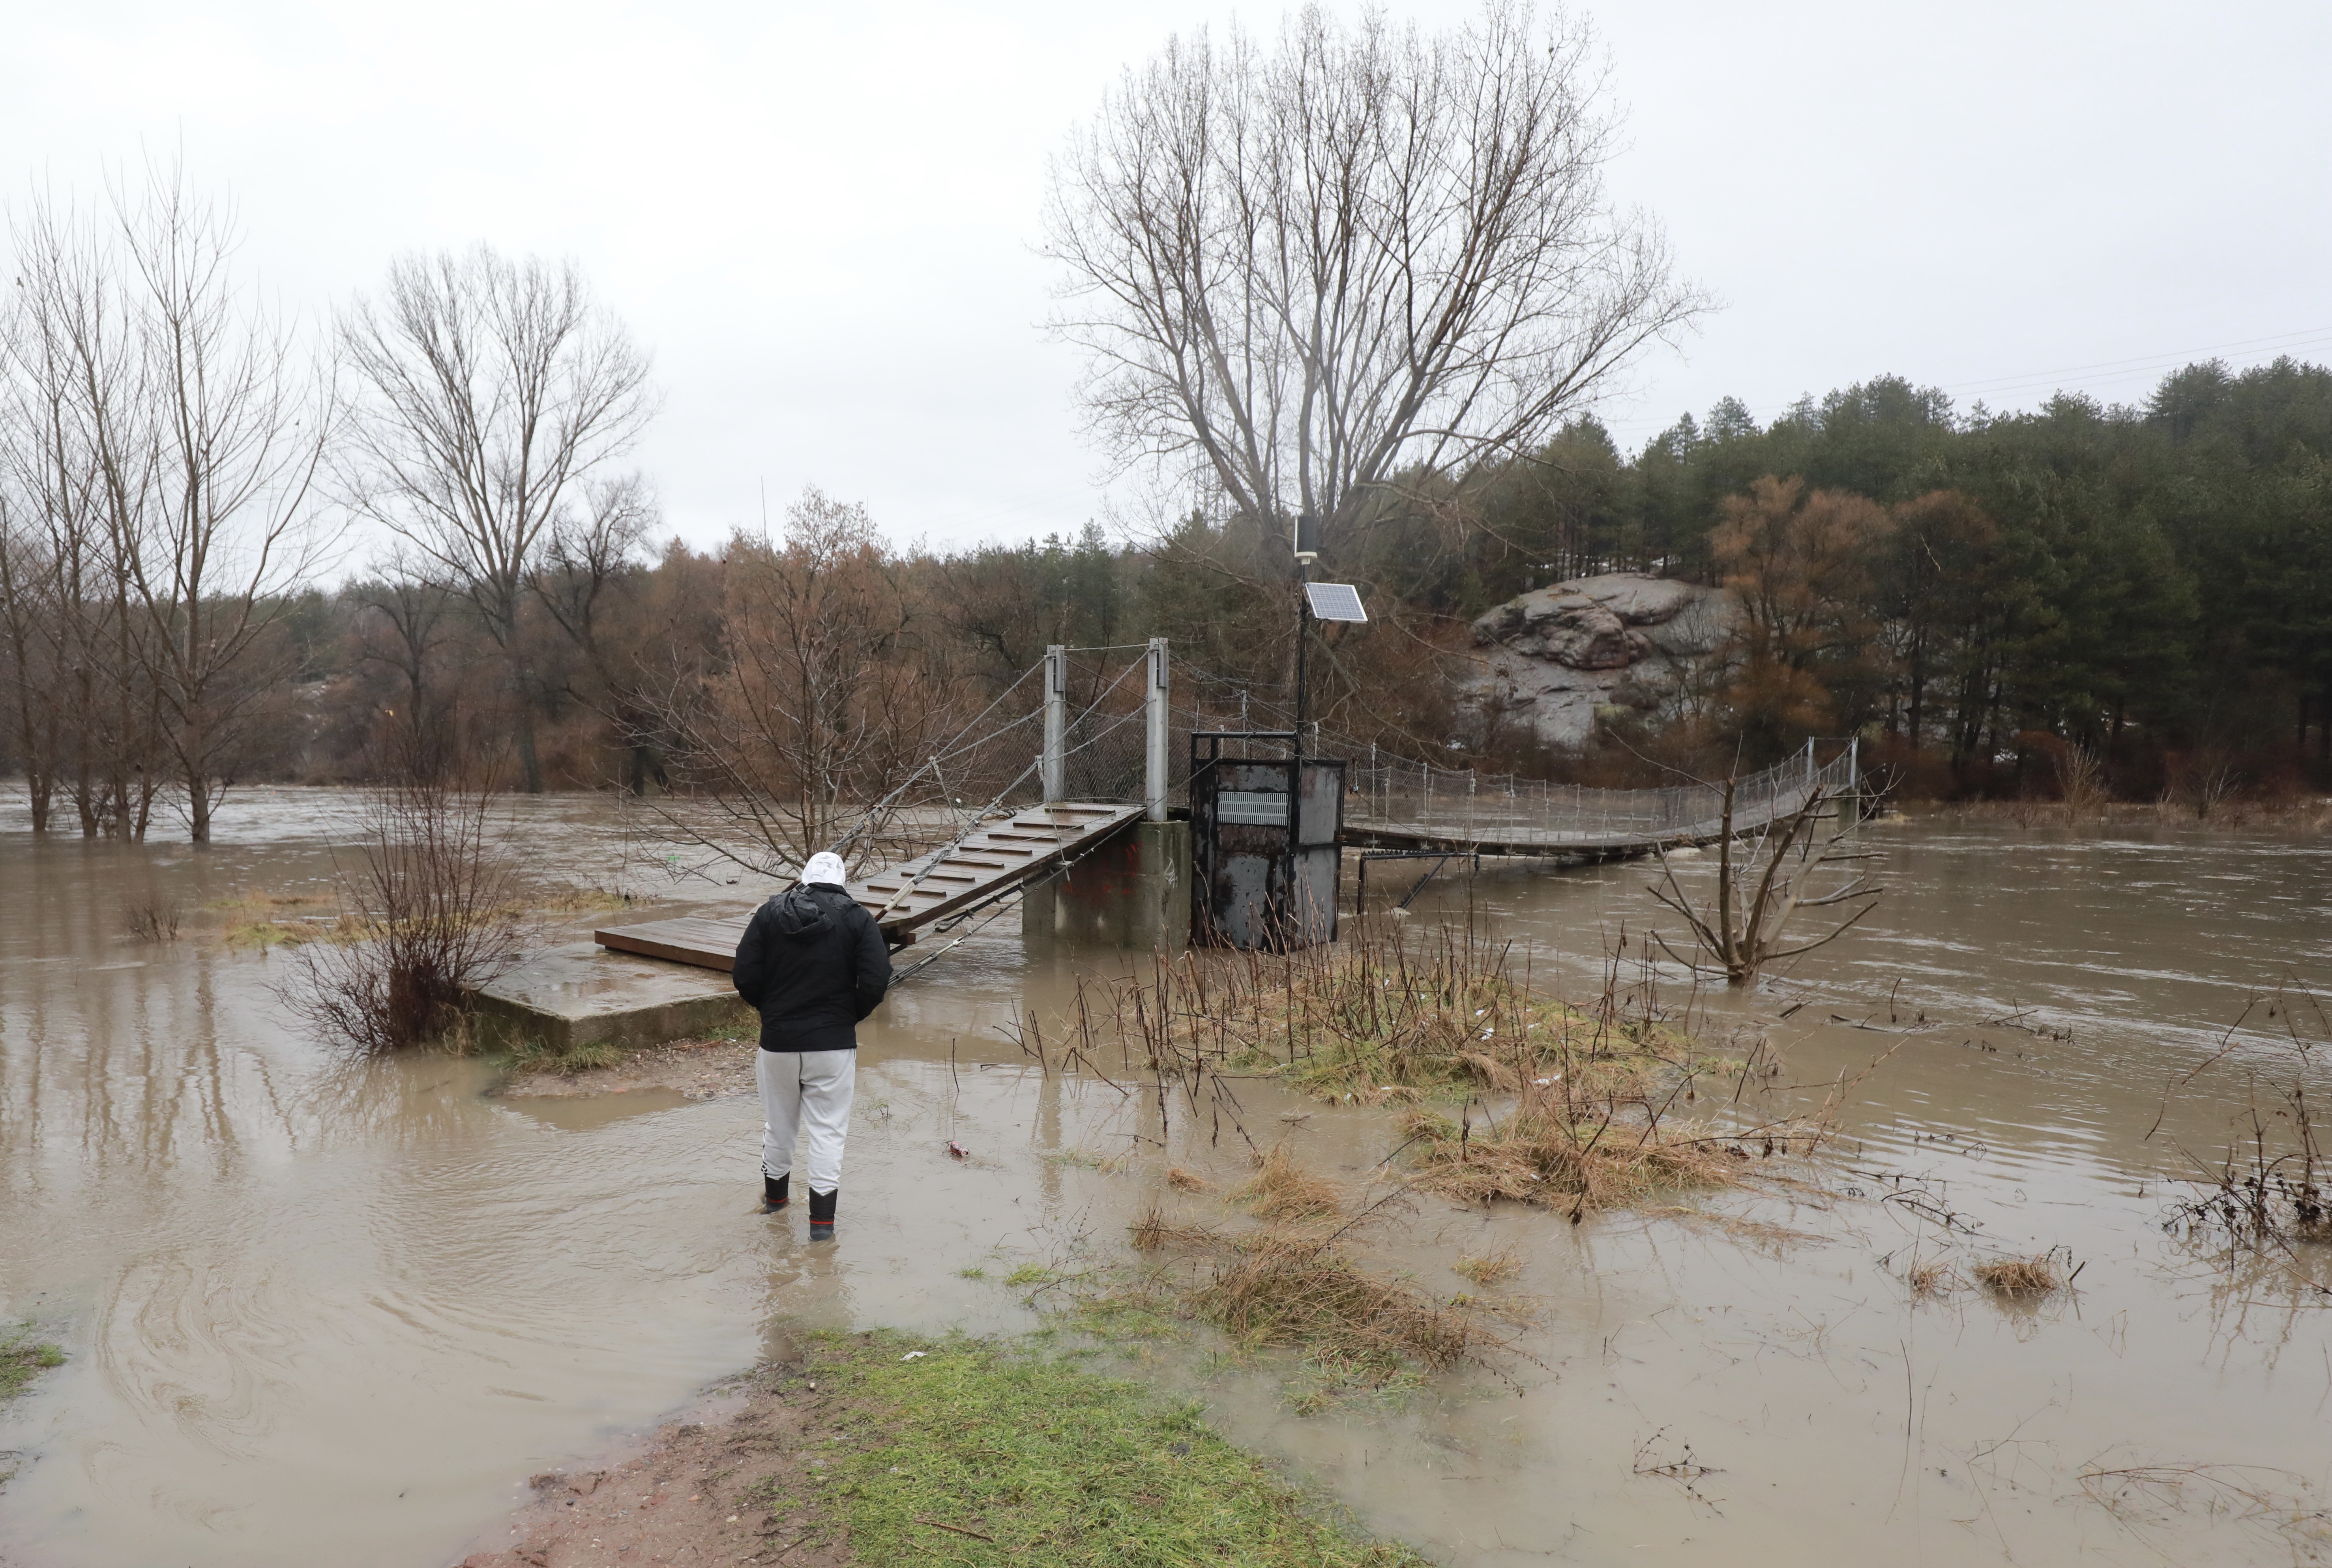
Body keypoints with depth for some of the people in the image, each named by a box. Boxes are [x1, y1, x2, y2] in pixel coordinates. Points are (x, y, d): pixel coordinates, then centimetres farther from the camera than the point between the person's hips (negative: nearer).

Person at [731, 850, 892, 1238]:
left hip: (778, 1039, 2)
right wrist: (851, 1015, 4)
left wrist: (770, 1010, 12)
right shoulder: (856, 918, -4)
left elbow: (744, 976, -4)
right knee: (828, 1128, 4)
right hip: (834, 1042, -2)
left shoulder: (769, 913, 1)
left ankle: (774, 1195, 39)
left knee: (778, 1122, 19)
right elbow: (877, 980, -12)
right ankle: (822, 1218, 4)